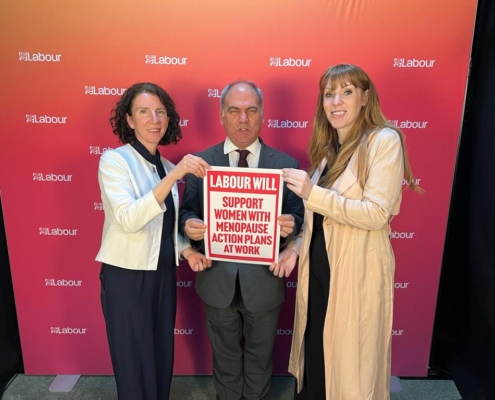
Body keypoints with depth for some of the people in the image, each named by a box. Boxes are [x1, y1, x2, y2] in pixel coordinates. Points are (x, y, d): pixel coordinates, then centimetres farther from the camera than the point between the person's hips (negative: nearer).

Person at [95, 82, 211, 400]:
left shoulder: (167, 167, 7)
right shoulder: (114, 159, -12)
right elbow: (129, 219, -27)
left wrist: (187, 250, -4)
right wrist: (173, 176, -34)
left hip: (163, 274, 6)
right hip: (127, 276, -6)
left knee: (163, 356, 19)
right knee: (135, 361, 10)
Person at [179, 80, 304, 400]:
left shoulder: (286, 164, -5)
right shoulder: (200, 162, -3)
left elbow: (297, 216, -4)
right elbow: (187, 212, -1)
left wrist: (290, 225, -27)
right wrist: (189, 225, -23)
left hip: (264, 281, 0)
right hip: (217, 280, 1)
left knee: (260, 355, 23)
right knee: (225, 354, 24)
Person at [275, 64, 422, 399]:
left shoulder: (384, 140, -11)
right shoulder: (328, 147, 11)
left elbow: (377, 214, -21)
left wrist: (312, 192, -24)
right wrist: (296, 246, 3)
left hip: (357, 270, -6)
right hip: (318, 265, 7)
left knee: (350, 362, 11)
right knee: (315, 352, 19)